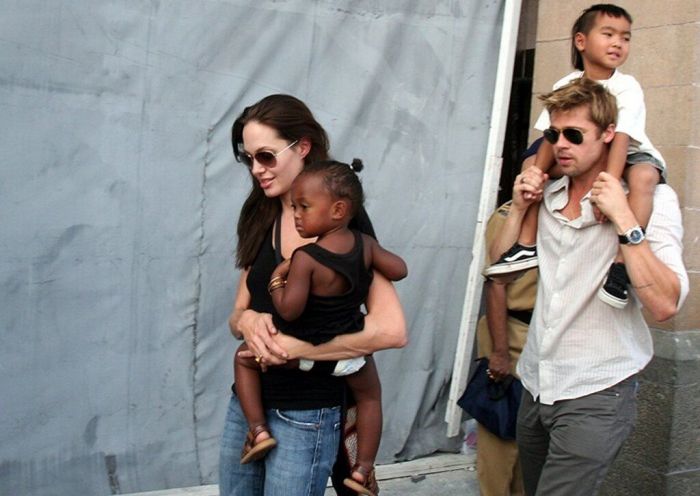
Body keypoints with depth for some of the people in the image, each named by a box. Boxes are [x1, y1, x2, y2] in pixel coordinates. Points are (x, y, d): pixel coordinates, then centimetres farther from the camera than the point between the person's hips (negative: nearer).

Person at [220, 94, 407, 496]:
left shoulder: (343, 219, -13)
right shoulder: (261, 217, 6)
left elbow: (392, 329, -22)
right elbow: (238, 315, 10)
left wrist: (291, 347, -19)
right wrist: (247, 320, -14)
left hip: (306, 414, -6)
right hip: (245, 401, 6)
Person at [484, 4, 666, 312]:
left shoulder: (626, 87, -20)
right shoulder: (565, 86, -8)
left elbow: (621, 138, -31)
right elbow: (551, 137, -10)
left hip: (631, 156, -5)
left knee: (643, 176, -37)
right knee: (532, 165, -6)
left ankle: (620, 263, -39)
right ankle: (527, 244, -4)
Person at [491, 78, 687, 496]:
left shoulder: (651, 199, -8)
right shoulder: (547, 195, 8)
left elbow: (665, 304, -19)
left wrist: (624, 219, -23)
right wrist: (519, 209, 0)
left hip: (597, 396, -6)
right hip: (536, 389, 6)